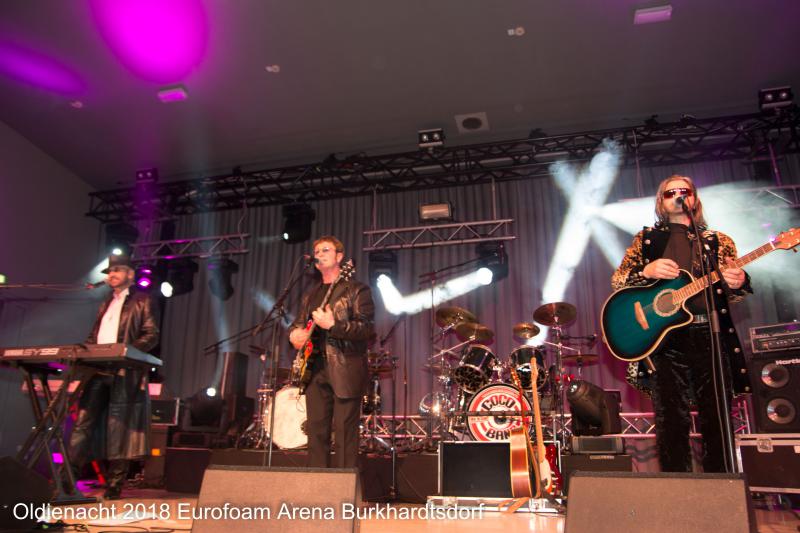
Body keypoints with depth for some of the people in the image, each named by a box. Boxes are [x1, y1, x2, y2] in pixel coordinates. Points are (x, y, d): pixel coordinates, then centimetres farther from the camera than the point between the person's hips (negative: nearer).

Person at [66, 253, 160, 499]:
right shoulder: (105, 304, 24)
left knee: (119, 430, -4)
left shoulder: (142, 301, 4)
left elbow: (151, 335, -6)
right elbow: (94, 336, 24)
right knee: (82, 424, 0)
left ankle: (114, 487, 2)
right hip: (98, 372, 6)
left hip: (125, 373, -6)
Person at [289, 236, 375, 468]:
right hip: (315, 369, 6)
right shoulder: (311, 294, 19)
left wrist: (333, 325, -24)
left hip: (345, 371, -6)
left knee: (345, 431, -5)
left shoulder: (356, 290, -1)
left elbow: (367, 327, -12)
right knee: (316, 430, 7)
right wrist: (295, 334, 1)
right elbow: (297, 323, 25)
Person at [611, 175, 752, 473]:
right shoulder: (647, 239, 14)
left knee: (718, 421, 1)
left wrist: (739, 283, -9)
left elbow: (733, 295, 15)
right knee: (671, 423, -2)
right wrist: (647, 271, -11)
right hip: (665, 337, -1)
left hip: (711, 336, 2)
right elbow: (617, 281, 8)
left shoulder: (719, 242, 17)